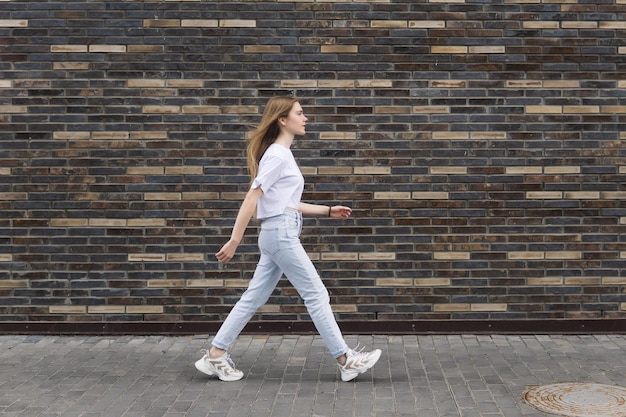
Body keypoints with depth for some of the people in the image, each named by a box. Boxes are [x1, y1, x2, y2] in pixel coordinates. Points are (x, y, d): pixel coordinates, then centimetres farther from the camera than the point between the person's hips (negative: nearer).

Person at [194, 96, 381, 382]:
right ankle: (345, 360, 6)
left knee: (254, 298, 11)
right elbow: (251, 199, -16)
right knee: (316, 294, -3)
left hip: (279, 233, 10)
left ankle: (215, 356, 17)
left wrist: (327, 211, 17)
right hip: (281, 233, -10)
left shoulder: (283, 154, 18)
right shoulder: (277, 155, -11)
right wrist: (234, 241, -18)